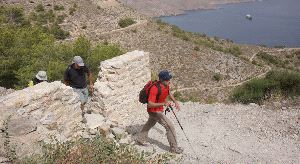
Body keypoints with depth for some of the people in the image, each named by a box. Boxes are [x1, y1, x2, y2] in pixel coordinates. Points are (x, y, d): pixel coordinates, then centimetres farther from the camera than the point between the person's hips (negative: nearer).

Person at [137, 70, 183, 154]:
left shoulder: (166, 85, -10)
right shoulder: (155, 88, -34)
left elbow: (169, 93, 13)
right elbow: (150, 104, -36)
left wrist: (175, 102, 3)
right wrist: (163, 104, -44)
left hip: (158, 109, 9)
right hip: (154, 111, -9)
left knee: (150, 123, 30)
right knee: (170, 126, -11)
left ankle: (140, 139, 51)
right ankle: (173, 147, 3)